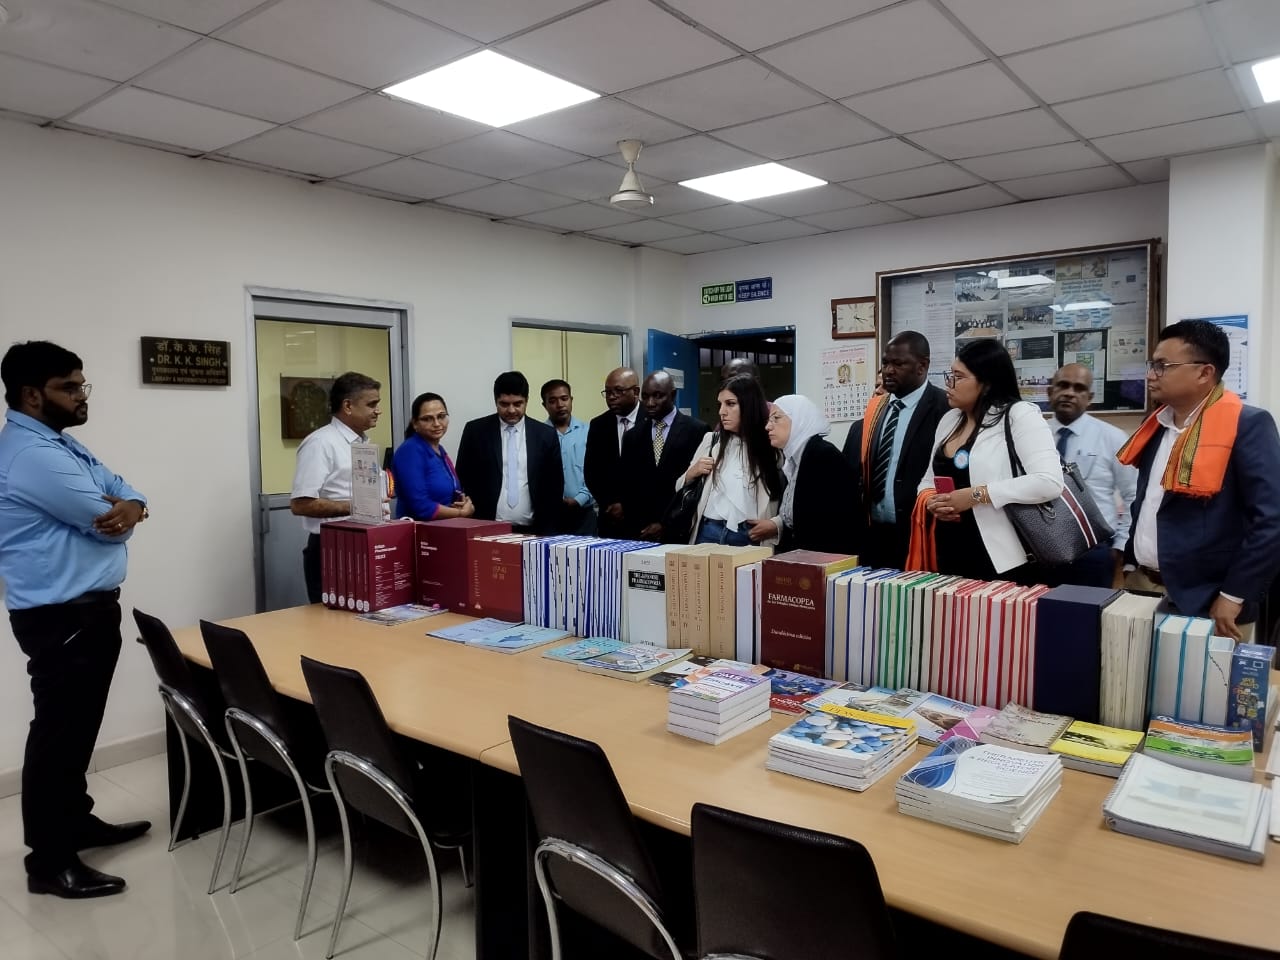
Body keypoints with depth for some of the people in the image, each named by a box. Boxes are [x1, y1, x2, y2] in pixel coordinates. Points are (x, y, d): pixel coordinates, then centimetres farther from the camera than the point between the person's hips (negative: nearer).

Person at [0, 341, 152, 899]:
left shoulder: (59, 442, 13)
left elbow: (122, 492, 10)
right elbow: (106, 523, -20)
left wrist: (132, 507, -14)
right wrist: (119, 512, 3)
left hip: (88, 607, 10)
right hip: (62, 617, -10)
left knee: (77, 728, 21)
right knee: (59, 733, 0)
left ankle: (76, 821, 37)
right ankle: (51, 862, 12)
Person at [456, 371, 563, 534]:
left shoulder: (545, 434, 2)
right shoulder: (475, 431, 1)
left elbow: (554, 485, 6)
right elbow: (463, 480, 4)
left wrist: (546, 530, 0)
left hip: (532, 531, 1)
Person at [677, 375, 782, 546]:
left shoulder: (773, 447, -2)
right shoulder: (711, 440, 9)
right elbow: (680, 488, 16)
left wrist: (776, 524, -17)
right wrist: (692, 473, -3)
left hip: (751, 537, -3)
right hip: (710, 533, 3)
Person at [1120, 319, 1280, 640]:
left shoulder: (1247, 425, -13)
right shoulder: (1158, 424, 8)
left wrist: (1234, 596, -17)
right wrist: (1129, 564, 11)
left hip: (1206, 603, -6)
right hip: (1142, 590, 7)